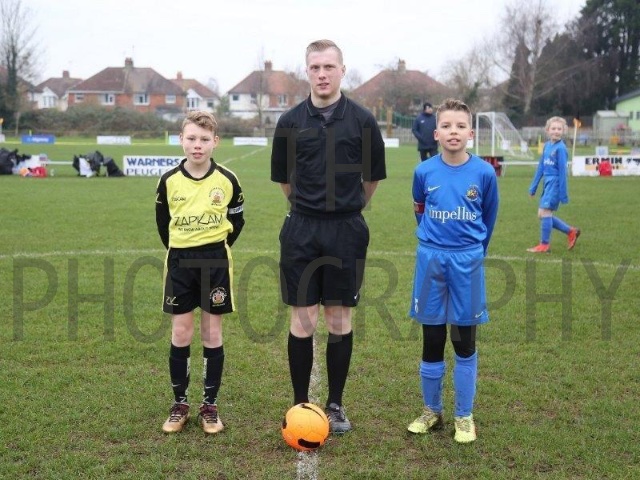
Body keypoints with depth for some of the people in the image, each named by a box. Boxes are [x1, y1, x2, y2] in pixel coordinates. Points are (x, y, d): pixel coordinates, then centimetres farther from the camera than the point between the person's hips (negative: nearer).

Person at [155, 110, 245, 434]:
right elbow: (162, 221, 11)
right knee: (180, 334, 4)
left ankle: (210, 405, 15)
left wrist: (217, 248, 5)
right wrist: (178, 251, 9)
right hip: (179, 262, 1)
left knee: (212, 334, 4)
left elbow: (237, 220, 7)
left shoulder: (227, 180, -5)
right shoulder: (169, 181, -3)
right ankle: (179, 403, 17)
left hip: (215, 262, -1)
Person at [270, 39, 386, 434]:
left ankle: (336, 405, 19)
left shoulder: (362, 120, -2)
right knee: (302, 321, 4)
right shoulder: (290, 122, 1)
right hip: (302, 231, 1)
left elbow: (374, 176, 8)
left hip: (347, 231, 0)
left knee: (340, 321, 6)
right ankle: (300, 405, 16)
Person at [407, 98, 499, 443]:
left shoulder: (483, 172, -8)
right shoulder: (424, 171, -5)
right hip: (431, 259, 1)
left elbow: (488, 218, 7)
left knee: (465, 341, 7)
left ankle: (464, 416, 20)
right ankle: (432, 411, 25)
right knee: (432, 340, 10)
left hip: (468, 261, -1)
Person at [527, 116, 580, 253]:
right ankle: (571, 232, 21)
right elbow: (541, 167, 15)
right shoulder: (546, 145, 10)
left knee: (545, 212, -8)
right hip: (547, 183, 8)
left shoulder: (561, 148, -12)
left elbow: (562, 171, -12)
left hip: (555, 183, -8)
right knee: (542, 214, 9)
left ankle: (545, 245, 3)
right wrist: (533, 186, 17)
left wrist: (563, 193, -12)